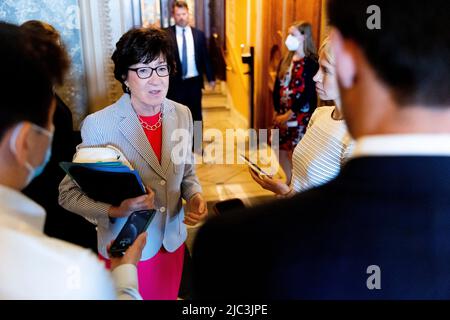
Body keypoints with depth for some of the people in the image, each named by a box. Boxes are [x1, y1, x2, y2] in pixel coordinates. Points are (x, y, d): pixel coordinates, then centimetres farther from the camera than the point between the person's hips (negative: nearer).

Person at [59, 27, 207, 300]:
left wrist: (195, 196, -14)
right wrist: (115, 210, -31)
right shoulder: (98, 125, -21)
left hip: (173, 242, 5)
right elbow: (69, 192, -14)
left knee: (169, 296, 26)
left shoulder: (182, 114, -6)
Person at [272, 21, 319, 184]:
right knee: (281, 151, 15)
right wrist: (277, 111, -1)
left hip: (300, 116, -7)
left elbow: (308, 94, -17)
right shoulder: (285, 61, 9)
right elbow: (277, 87, 8)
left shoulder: (311, 63, -11)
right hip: (282, 115, 7)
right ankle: (289, 184, 35)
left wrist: (289, 114, -17)